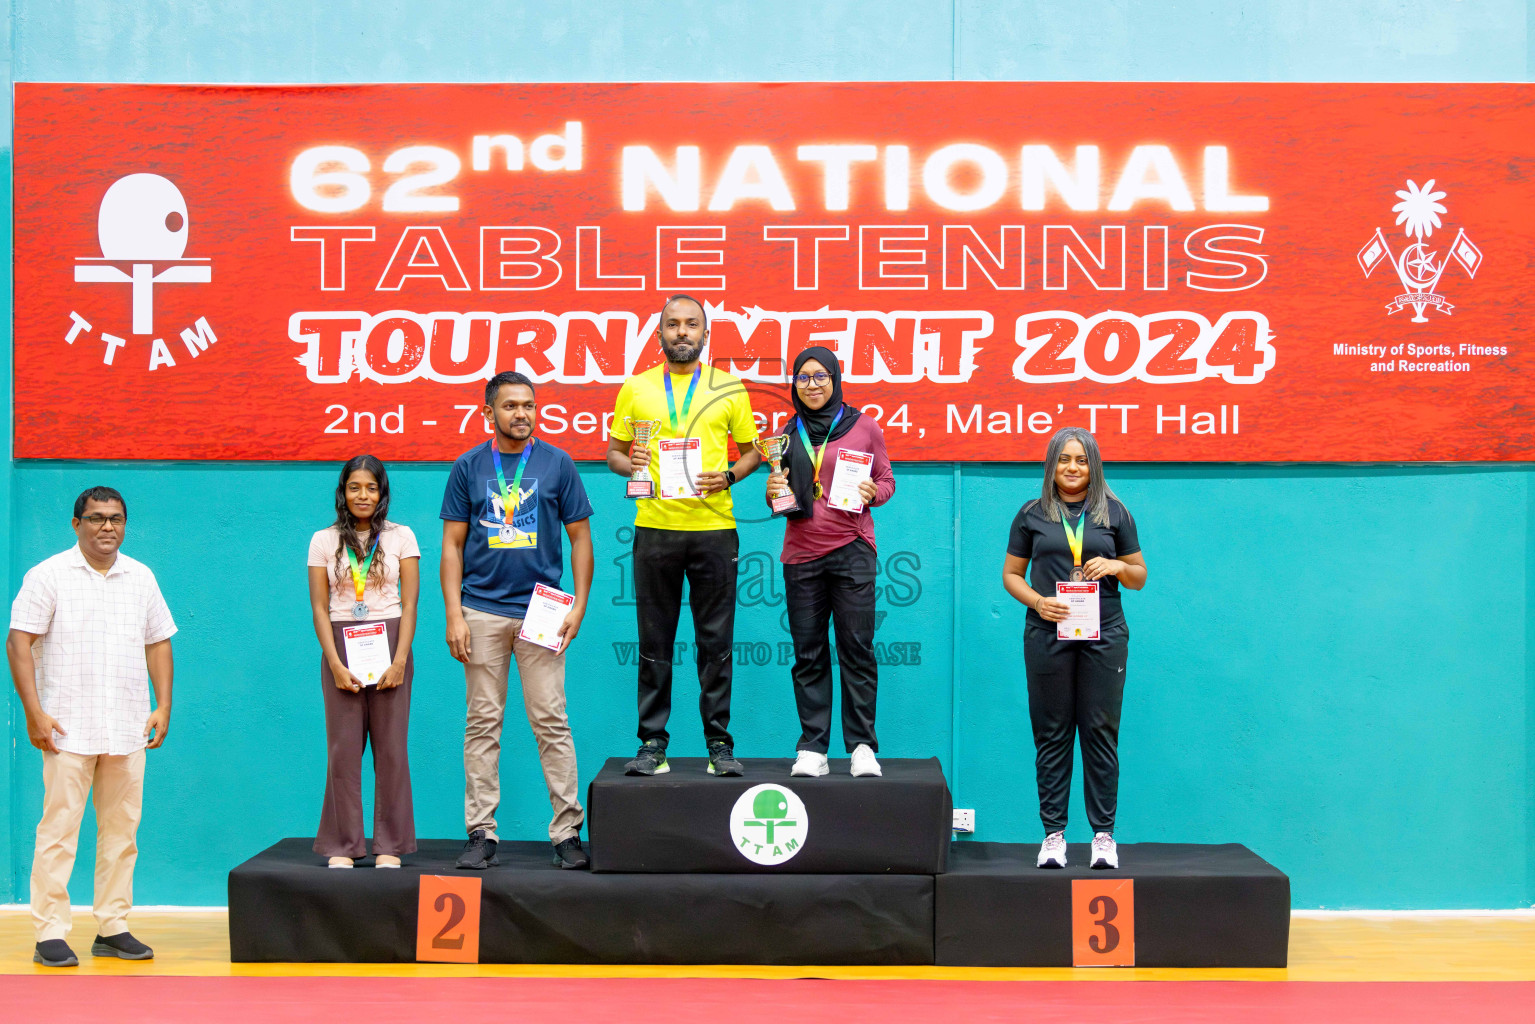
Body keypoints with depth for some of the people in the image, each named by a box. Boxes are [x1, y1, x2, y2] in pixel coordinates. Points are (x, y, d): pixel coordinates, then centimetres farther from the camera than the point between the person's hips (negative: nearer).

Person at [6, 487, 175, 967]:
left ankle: (113, 928, 15)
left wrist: (164, 706, 8)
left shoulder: (141, 578, 13)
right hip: (68, 729, -4)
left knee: (122, 829, 7)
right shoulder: (48, 575, 0)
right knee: (58, 829, -4)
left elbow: (158, 643, 16)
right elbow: (19, 643, -4)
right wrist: (34, 711, -12)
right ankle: (50, 935, 3)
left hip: (128, 729, 4)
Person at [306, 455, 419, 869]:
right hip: (340, 646, 0)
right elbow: (319, 608, 3)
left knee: (391, 746, 0)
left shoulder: (401, 537, 5)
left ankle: (390, 845, 8)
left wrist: (399, 660, -8)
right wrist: (335, 664, -7)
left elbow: (409, 603, 1)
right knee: (343, 747, 0)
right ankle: (343, 845, 8)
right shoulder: (324, 541, 7)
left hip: (389, 644, 0)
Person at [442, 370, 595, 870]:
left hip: (540, 613, -1)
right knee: (483, 723, 4)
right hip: (483, 611, 1)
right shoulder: (468, 467, 6)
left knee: (551, 721, -1)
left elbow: (580, 538, 7)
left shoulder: (557, 463, 5)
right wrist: (454, 616, -3)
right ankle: (481, 832, 11)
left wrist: (579, 606, -2)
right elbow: (452, 545, 6)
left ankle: (567, 830, 5)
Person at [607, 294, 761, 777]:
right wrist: (627, 463, -9)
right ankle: (653, 741, 12)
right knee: (655, 641, 4)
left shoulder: (730, 388, 8)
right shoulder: (636, 388, 9)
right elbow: (614, 451, 13)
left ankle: (719, 742, 11)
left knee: (716, 640, 2)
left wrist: (728, 476, -7)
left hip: (713, 528, 0)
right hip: (654, 528, 1)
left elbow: (751, 451, 12)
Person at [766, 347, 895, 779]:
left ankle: (862, 746, 6)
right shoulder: (788, 434, 13)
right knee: (808, 653, 3)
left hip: (851, 550, -2)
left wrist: (873, 492, -12)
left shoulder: (864, 427, 5)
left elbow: (886, 480, 9)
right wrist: (773, 492, -3)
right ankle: (812, 748, 9)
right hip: (801, 553, 3)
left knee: (856, 649, -2)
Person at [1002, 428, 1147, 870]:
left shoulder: (1115, 514, 10)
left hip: (1104, 636, 0)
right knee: (1051, 734, 2)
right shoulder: (1032, 515, 9)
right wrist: (1036, 601, -8)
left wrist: (1115, 566, -7)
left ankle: (1103, 834, 8)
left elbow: (1140, 576, 14)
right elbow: (1011, 573, 10)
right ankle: (1053, 833, 8)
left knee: (1101, 733, 1)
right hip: (1048, 635, 0)